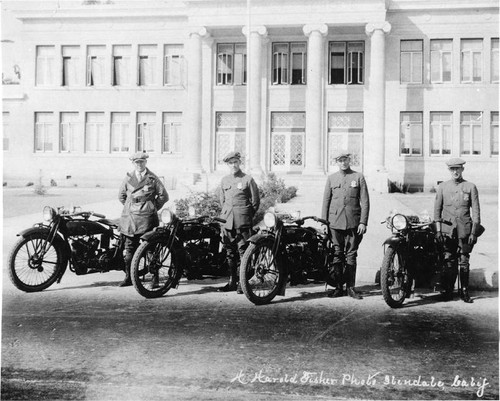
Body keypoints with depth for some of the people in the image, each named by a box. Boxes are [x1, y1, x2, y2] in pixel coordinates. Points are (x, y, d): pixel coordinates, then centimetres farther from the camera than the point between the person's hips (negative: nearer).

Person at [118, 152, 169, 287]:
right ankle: (129, 277, 10)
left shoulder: (153, 179, 4)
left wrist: (153, 208, 8)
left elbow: (163, 196, 8)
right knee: (129, 248, 3)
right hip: (130, 218, 3)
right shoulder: (128, 178, 11)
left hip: (147, 217, -3)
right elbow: (121, 196, 23)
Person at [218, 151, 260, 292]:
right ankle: (232, 282, 15)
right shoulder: (224, 180, 12)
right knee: (230, 252, 8)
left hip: (242, 222, -5)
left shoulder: (248, 180, -2)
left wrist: (246, 217, 5)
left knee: (243, 251, -5)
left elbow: (256, 201, 1)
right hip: (227, 221, 5)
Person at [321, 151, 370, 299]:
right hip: (335, 222, 1)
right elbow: (326, 201, 11)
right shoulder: (331, 178, 11)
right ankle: (339, 287, 8)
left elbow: (365, 201, 2)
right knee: (337, 255, 1)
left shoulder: (359, 177, 5)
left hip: (353, 222, -1)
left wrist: (363, 222, -6)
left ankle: (350, 287, 8)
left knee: (351, 255, 2)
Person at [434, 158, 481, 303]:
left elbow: (476, 211, 3)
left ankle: (464, 291, 11)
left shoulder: (470, 187, 4)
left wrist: (474, 232, -3)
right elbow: (437, 209, 9)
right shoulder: (442, 187, 7)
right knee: (449, 262, 1)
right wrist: (438, 229, 2)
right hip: (447, 230, 1)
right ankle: (448, 291, 10)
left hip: (464, 230, -1)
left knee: (464, 261, 2)